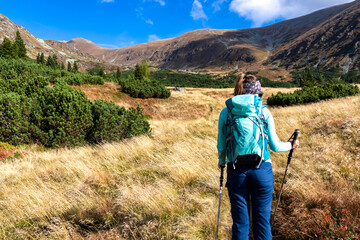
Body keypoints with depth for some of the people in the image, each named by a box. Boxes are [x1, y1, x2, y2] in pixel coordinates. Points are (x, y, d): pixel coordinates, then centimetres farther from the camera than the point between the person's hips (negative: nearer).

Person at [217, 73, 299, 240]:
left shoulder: (226, 112, 3)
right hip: (262, 170, 0)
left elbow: (221, 145, 5)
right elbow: (275, 146, 4)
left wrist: (222, 161, 26)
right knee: (262, 220, 13)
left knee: (240, 220, 11)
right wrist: (290, 145, 25)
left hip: (236, 171, 1)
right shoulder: (264, 111, 2)